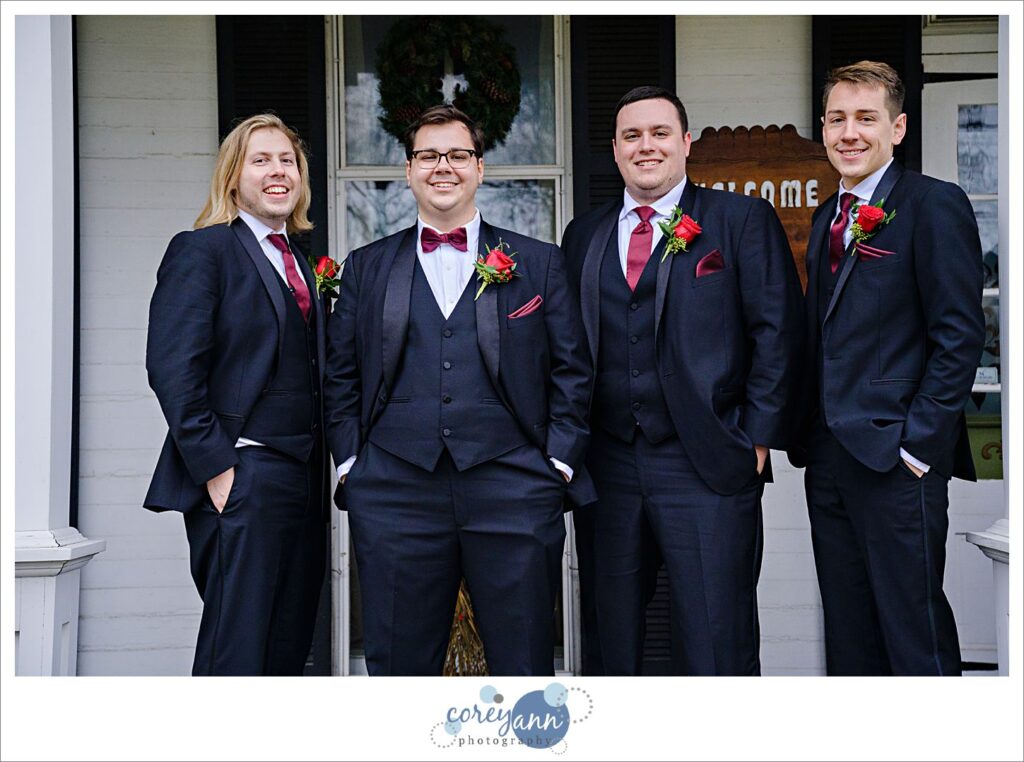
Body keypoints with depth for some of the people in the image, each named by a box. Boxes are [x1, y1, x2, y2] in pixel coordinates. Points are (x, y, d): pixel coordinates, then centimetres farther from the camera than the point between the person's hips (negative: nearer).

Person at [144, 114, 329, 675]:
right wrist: (215, 469, -16)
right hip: (240, 485, -7)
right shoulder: (201, 250, -4)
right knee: (237, 655, -6)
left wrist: (327, 472, 9)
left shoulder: (300, 265, 19)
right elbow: (172, 370, -12)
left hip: (303, 482, 8)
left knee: (287, 653, 11)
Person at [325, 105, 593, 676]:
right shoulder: (367, 268, 15)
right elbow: (341, 377, 15)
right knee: (401, 665, 6)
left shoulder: (539, 263, 11)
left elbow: (571, 371, 8)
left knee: (525, 665, 3)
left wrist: (559, 463, -1)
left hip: (514, 491, -1)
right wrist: (350, 463, 4)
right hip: (395, 494, 1)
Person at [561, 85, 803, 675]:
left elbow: (777, 332, -2)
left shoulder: (743, 220, 3)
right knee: (613, 644, 11)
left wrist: (757, 438, -8)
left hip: (708, 470, -4)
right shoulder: (584, 235, 15)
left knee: (717, 649, -1)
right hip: (607, 469, 4)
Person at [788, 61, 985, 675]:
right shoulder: (828, 218, 16)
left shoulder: (934, 205, -8)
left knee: (915, 630, -1)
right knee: (848, 631, 14)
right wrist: (809, 434, 11)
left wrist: (917, 442, -16)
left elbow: (960, 336, -13)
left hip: (895, 456, -7)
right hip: (828, 458, 8)